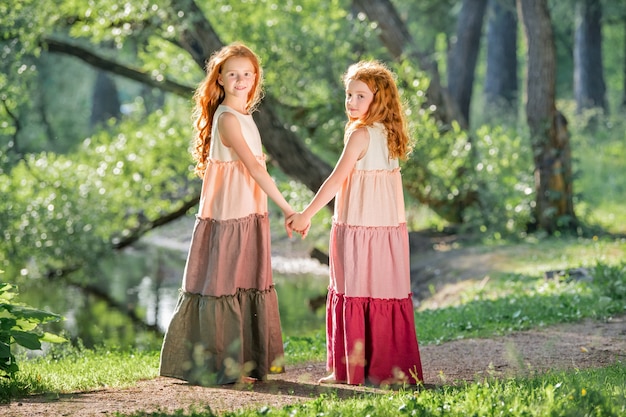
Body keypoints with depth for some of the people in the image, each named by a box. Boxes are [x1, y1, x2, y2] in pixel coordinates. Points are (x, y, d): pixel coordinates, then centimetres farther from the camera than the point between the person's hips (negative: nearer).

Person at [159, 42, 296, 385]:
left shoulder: (244, 116, 14)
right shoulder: (227, 119, -15)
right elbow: (255, 168, -20)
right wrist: (287, 208, -22)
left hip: (250, 214, 9)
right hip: (228, 215, -9)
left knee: (251, 286, 13)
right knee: (223, 287, -3)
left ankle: (254, 360, 22)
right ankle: (221, 366, 3)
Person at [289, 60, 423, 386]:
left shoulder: (360, 134, -14)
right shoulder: (389, 133, 10)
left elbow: (336, 180, -17)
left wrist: (306, 215, -13)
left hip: (360, 226, -8)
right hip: (391, 225, 8)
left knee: (355, 295, 0)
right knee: (388, 295, 9)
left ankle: (352, 368, 6)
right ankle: (394, 367, 13)